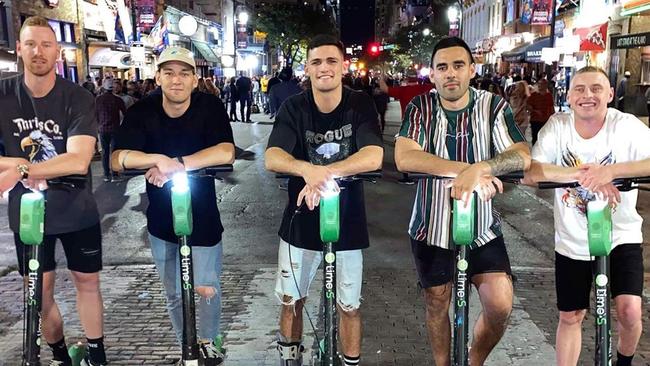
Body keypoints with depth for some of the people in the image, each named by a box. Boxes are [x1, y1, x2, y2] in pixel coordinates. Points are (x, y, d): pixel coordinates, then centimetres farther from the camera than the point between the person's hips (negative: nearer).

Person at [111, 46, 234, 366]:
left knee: (206, 289, 3)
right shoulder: (142, 112, -9)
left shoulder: (210, 107, -13)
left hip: (202, 216, -2)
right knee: (174, 293, 15)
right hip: (161, 219, 2)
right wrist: (159, 159, -36)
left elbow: (226, 153, -27)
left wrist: (175, 165, -33)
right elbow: (117, 159, -19)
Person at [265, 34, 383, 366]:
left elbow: (374, 157, -23)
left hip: (347, 223, -1)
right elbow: (272, 158, -21)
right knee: (291, 301, 15)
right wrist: (307, 169, -42)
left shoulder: (360, 105, -9)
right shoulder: (293, 108, -7)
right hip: (300, 221, 1)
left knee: (349, 306, 9)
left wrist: (324, 173, -36)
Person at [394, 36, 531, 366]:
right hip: (431, 227, 0)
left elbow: (522, 156, -19)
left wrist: (478, 169, -38)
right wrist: (466, 169, -32)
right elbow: (404, 158, -24)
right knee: (437, 304, 14)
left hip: (482, 227, 1)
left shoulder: (493, 106, -5)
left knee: (501, 305, -5)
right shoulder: (420, 108, -7)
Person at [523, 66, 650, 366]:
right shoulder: (558, 125, -11)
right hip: (572, 241, 1)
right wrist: (585, 174, -32)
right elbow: (528, 173, -22)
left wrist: (610, 171, -40)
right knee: (570, 317, 10)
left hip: (621, 236, -1)